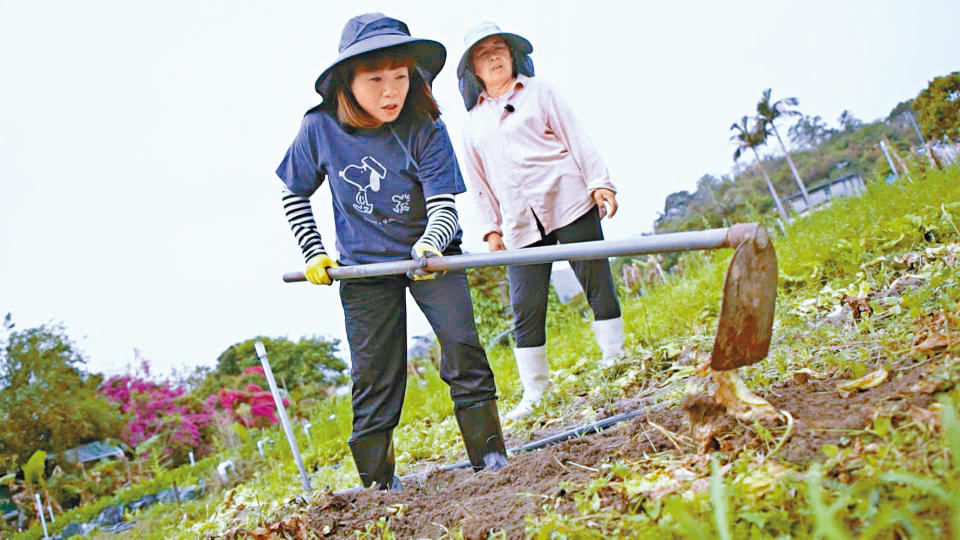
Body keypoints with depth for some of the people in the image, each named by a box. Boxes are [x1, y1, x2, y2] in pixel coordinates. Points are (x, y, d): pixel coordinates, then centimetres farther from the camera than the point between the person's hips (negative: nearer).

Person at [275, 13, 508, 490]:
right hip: (362, 267, 1)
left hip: (430, 254, 0)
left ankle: (489, 456, 5)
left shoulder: (425, 129, -17)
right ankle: (377, 480, 19)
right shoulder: (319, 128, -12)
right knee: (374, 372, 3)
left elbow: (443, 206, -21)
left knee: (462, 345, -13)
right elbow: (294, 193, 5)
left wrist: (430, 247, -41)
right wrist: (313, 254, -2)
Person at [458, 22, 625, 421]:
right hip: (520, 224, 2)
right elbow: (479, 182, 18)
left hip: (568, 203, -2)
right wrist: (491, 228, 11)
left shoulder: (539, 91, 12)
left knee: (597, 283, -1)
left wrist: (599, 182, -3)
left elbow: (576, 138, 6)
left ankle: (616, 359, 14)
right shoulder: (473, 123, 17)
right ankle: (534, 392, 8)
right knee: (525, 309, -1)